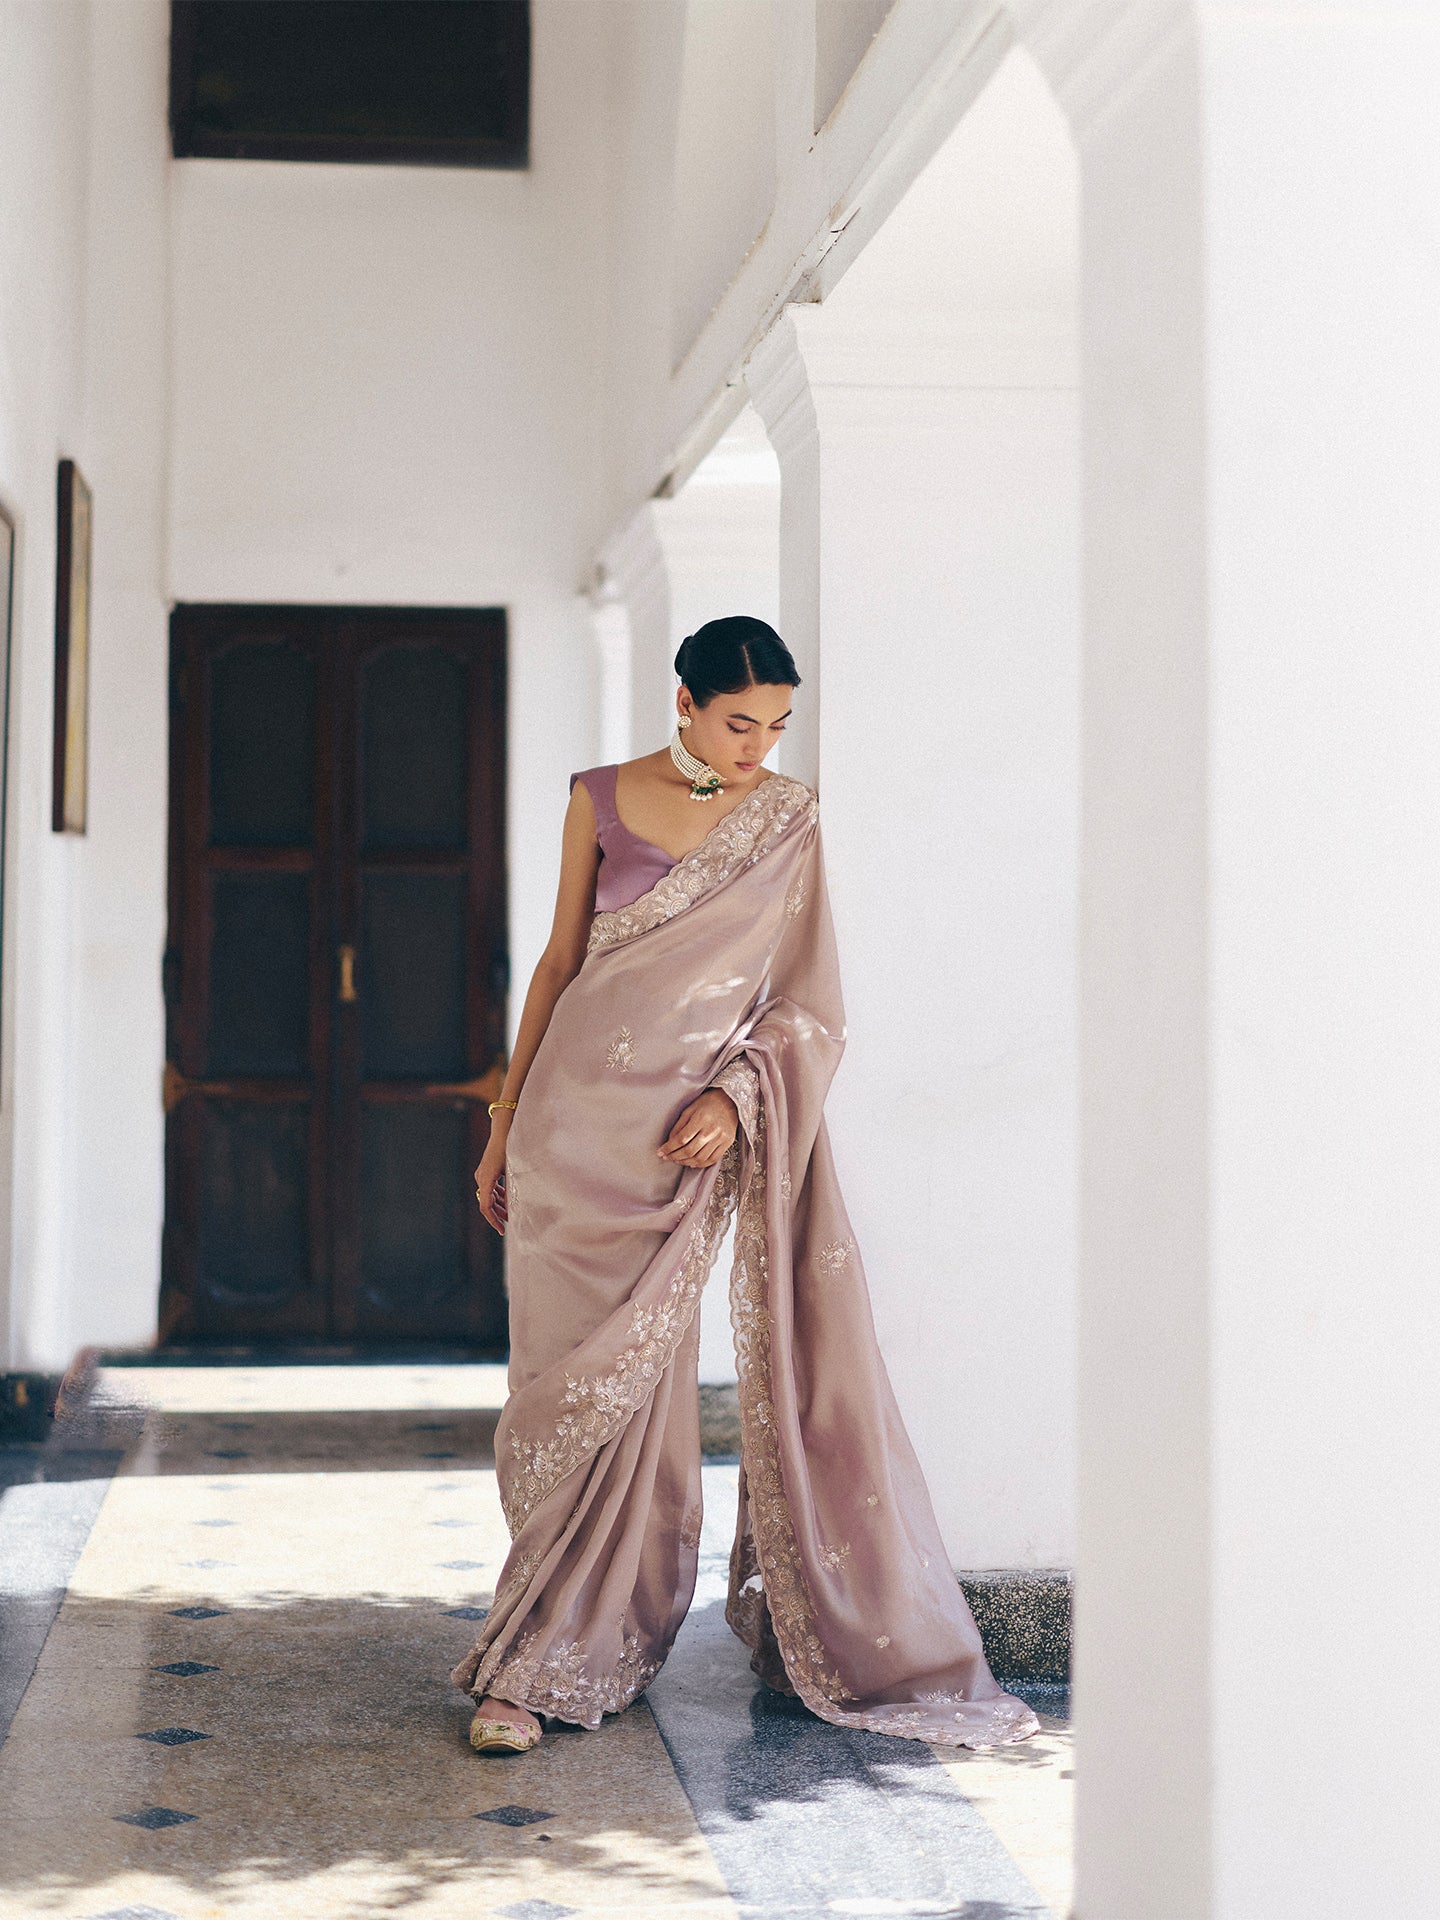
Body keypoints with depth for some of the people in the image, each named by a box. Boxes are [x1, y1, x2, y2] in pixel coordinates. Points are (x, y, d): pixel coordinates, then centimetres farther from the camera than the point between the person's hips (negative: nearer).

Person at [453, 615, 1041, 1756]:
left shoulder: (792, 822, 3)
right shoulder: (603, 800, 5)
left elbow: (808, 1001, 2)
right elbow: (560, 961, 11)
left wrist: (737, 1095, -14)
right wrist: (504, 1125, 11)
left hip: (697, 1129, -1)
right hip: (578, 1118, 1)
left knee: (632, 1383, -2)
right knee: (573, 1386, 2)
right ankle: (535, 1668, 9)